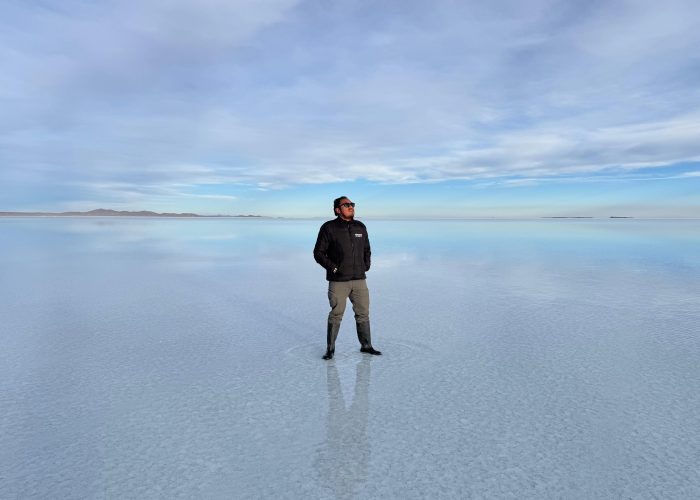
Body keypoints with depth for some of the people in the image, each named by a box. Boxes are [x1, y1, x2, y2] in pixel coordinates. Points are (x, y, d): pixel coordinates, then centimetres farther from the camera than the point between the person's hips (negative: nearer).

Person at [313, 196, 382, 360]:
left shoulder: (360, 227, 9)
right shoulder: (329, 228, -6)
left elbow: (367, 250, 20)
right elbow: (319, 253, -5)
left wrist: (366, 266, 7)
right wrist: (334, 268, -11)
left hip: (359, 279, 5)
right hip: (338, 281, -4)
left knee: (363, 313, 11)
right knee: (336, 314, 3)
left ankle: (366, 346, 26)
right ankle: (330, 348, 18)